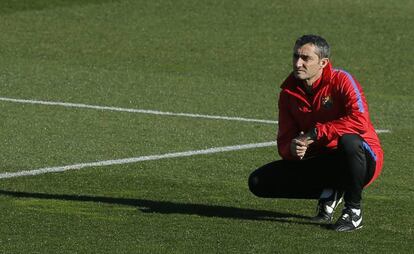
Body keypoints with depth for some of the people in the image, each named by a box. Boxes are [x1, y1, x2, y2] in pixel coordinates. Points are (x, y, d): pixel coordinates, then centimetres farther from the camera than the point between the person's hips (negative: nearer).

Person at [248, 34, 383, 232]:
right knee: (258, 182, -8)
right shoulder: (289, 92, 2)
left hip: (364, 159, -5)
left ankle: (354, 212, -19)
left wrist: (315, 133, -28)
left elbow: (360, 121, -31)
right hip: (321, 163, 5)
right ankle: (328, 194, 5)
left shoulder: (341, 80, -15)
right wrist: (291, 149, -24)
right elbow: (284, 140, 2)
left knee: (348, 141, -43)